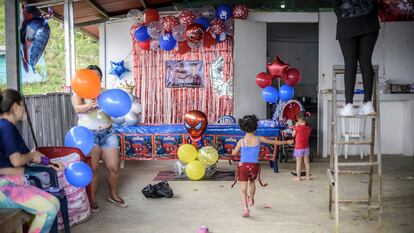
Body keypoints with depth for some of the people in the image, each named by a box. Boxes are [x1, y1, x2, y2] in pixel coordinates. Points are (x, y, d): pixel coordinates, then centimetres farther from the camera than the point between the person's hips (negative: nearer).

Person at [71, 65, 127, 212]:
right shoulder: (79, 93, 2)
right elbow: (78, 108, -17)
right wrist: (88, 106, -38)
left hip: (107, 133, 3)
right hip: (89, 134, -3)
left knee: (114, 167, 4)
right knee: (92, 168, -8)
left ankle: (113, 195, 25)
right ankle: (92, 200, 8)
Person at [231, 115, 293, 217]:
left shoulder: (241, 141, -8)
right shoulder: (259, 139, -6)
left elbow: (234, 153, 4)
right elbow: (274, 142, 6)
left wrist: (233, 150, 28)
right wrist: (287, 142, 19)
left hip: (243, 166, -2)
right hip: (254, 166, 2)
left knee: (243, 188, 1)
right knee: (252, 182, 28)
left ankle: (245, 207, -15)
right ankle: (251, 200, 49)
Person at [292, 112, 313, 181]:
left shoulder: (298, 128, -18)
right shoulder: (309, 128, -3)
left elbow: (293, 135, -3)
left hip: (298, 147, -5)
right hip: (306, 147, 5)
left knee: (298, 163, 3)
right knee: (306, 162, 12)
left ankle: (298, 177, 10)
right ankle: (308, 176, 19)